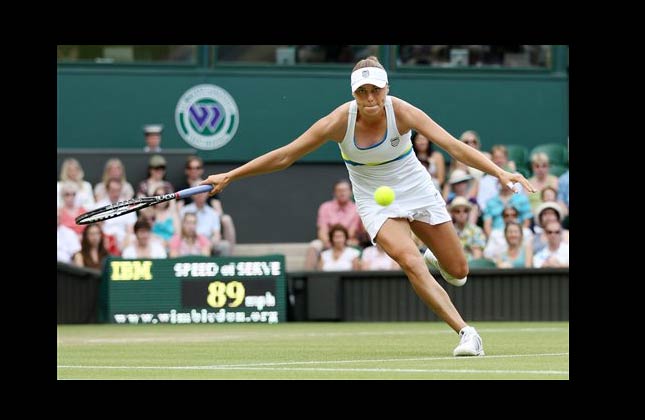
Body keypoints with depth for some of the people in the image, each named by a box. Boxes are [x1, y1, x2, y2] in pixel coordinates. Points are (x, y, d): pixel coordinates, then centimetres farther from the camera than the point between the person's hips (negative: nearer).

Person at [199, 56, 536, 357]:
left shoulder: (401, 112, -24)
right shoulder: (340, 121, -23)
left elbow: (454, 146, -29)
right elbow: (284, 156, -14)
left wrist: (500, 173, -41)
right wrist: (229, 176, -14)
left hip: (417, 191, 1)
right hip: (376, 203, -1)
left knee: (458, 271, 4)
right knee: (412, 264, -26)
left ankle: (433, 257, 41)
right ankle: (466, 333, -22)